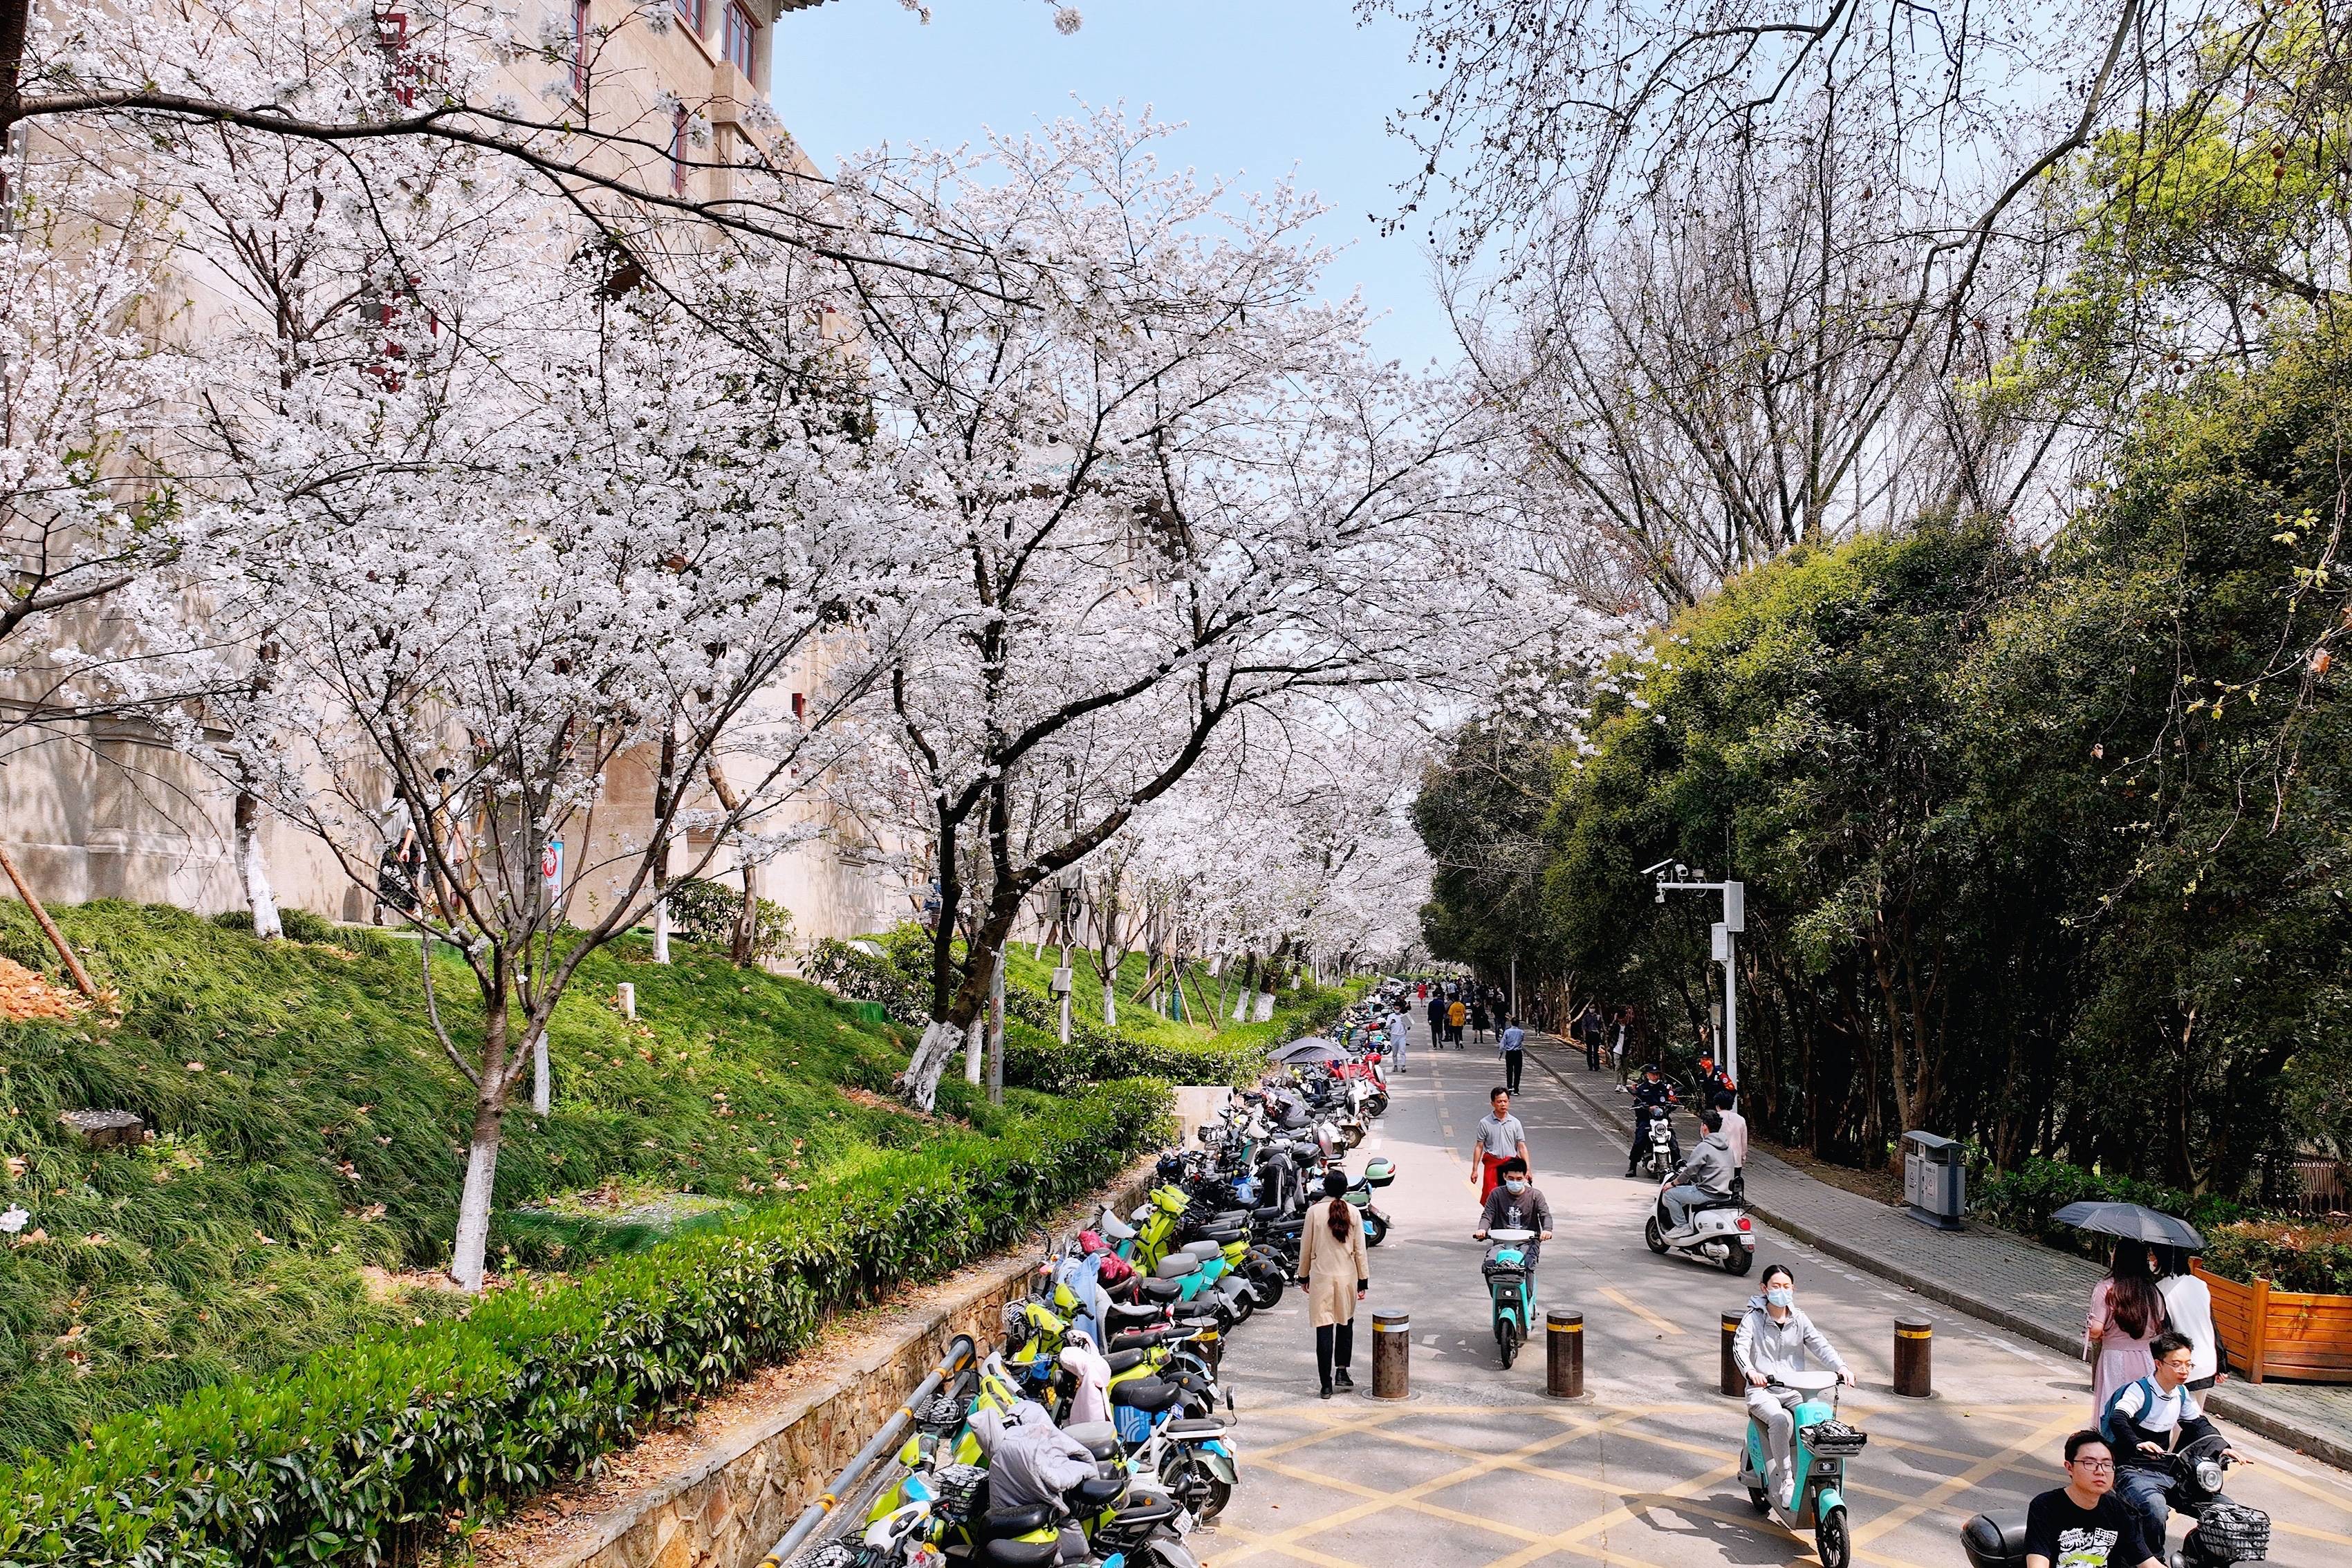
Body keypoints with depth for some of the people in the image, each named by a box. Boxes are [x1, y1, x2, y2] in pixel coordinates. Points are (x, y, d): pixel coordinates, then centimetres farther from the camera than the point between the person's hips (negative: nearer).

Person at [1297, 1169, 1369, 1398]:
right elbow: (1360, 1249, 0)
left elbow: (1306, 1247, -1)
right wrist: (1363, 1281, 7)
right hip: (1347, 1276, 2)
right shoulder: (1353, 1212, -4)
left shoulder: (1314, 1212, -7)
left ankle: (1326, 1384, 2)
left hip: (1321, 1277, -2)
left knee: (1324, 1328, 1)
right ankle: (1341, 1372, 16)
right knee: (1346, 1323, 21)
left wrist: (1304, 1276, 12)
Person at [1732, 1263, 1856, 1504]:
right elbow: (1740, 1346, -15)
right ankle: (1784, 1483, -25)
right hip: (1762, 1390, -3)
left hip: (1795, 1391, 3)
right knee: (1780, 1420, -34)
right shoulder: (1753, 1319, 1)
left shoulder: (1799, 1320, 13)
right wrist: (1750, 1371, -37)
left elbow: (1820, 1345, -1)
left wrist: (1841, 1367, -21)